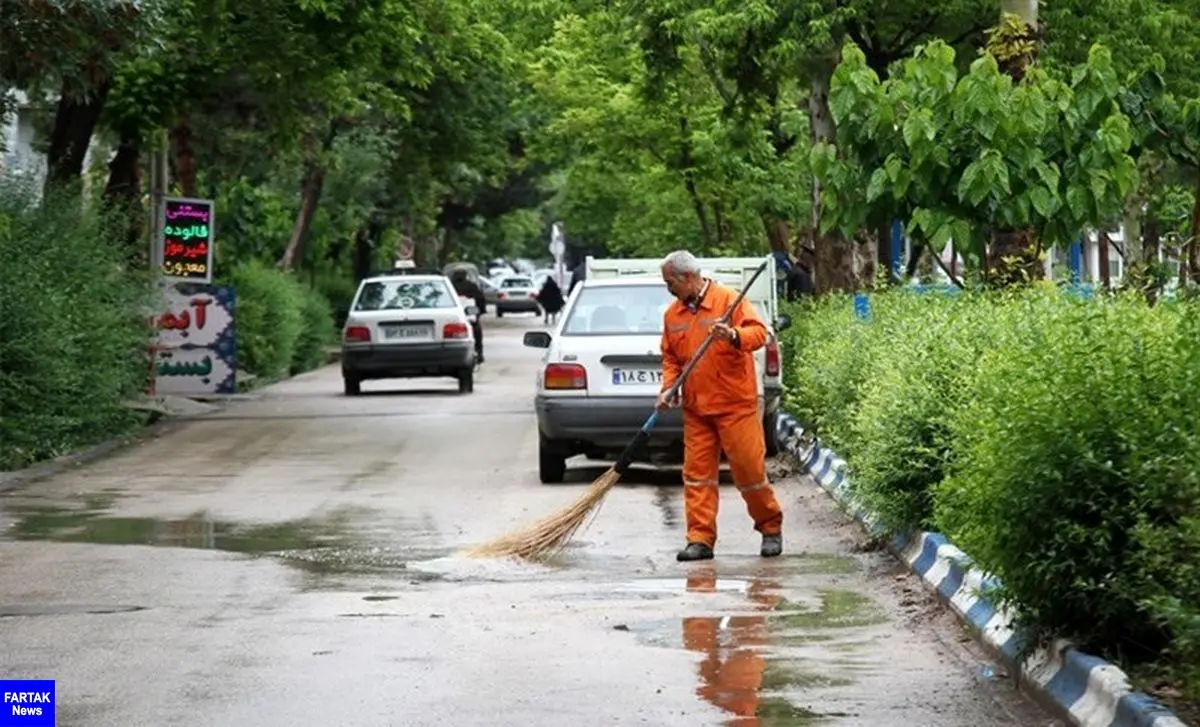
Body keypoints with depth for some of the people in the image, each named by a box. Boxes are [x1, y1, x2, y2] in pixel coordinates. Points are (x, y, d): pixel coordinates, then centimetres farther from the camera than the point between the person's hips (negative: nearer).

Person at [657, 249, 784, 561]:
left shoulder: (729, 300, -5)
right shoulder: (673, 313, 12)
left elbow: (759, 333, -13)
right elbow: (671, 358, 19)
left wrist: (734, 336, -32)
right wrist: (668, 387, 2)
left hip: (735, 405, -5)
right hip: (695, 408, 5)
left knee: (749, 467, -3)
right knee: (697, 472, 0)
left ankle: (771, 528, 16)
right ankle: (700, 539, 2)